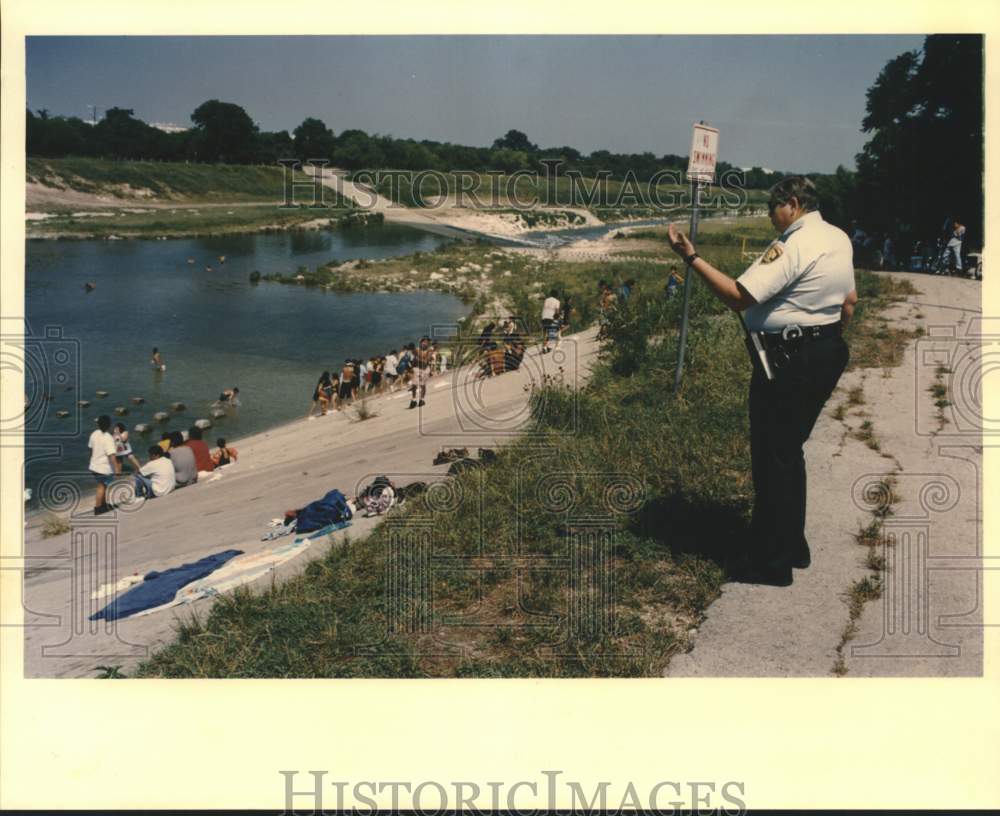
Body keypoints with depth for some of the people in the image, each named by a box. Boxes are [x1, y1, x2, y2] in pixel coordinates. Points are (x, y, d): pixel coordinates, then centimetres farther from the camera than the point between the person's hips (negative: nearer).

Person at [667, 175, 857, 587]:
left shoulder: (791, 247, -19)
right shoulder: (840, 239, 11)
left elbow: (738, 297, -26)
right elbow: (850, 301, 18)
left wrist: (691, 257, -24)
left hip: (787, 363, -10)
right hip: (827, 353, 10)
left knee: (773, 458, -1)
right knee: (790, 452, 21)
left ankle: (772, 562, 7)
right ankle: (792, 546, 32)